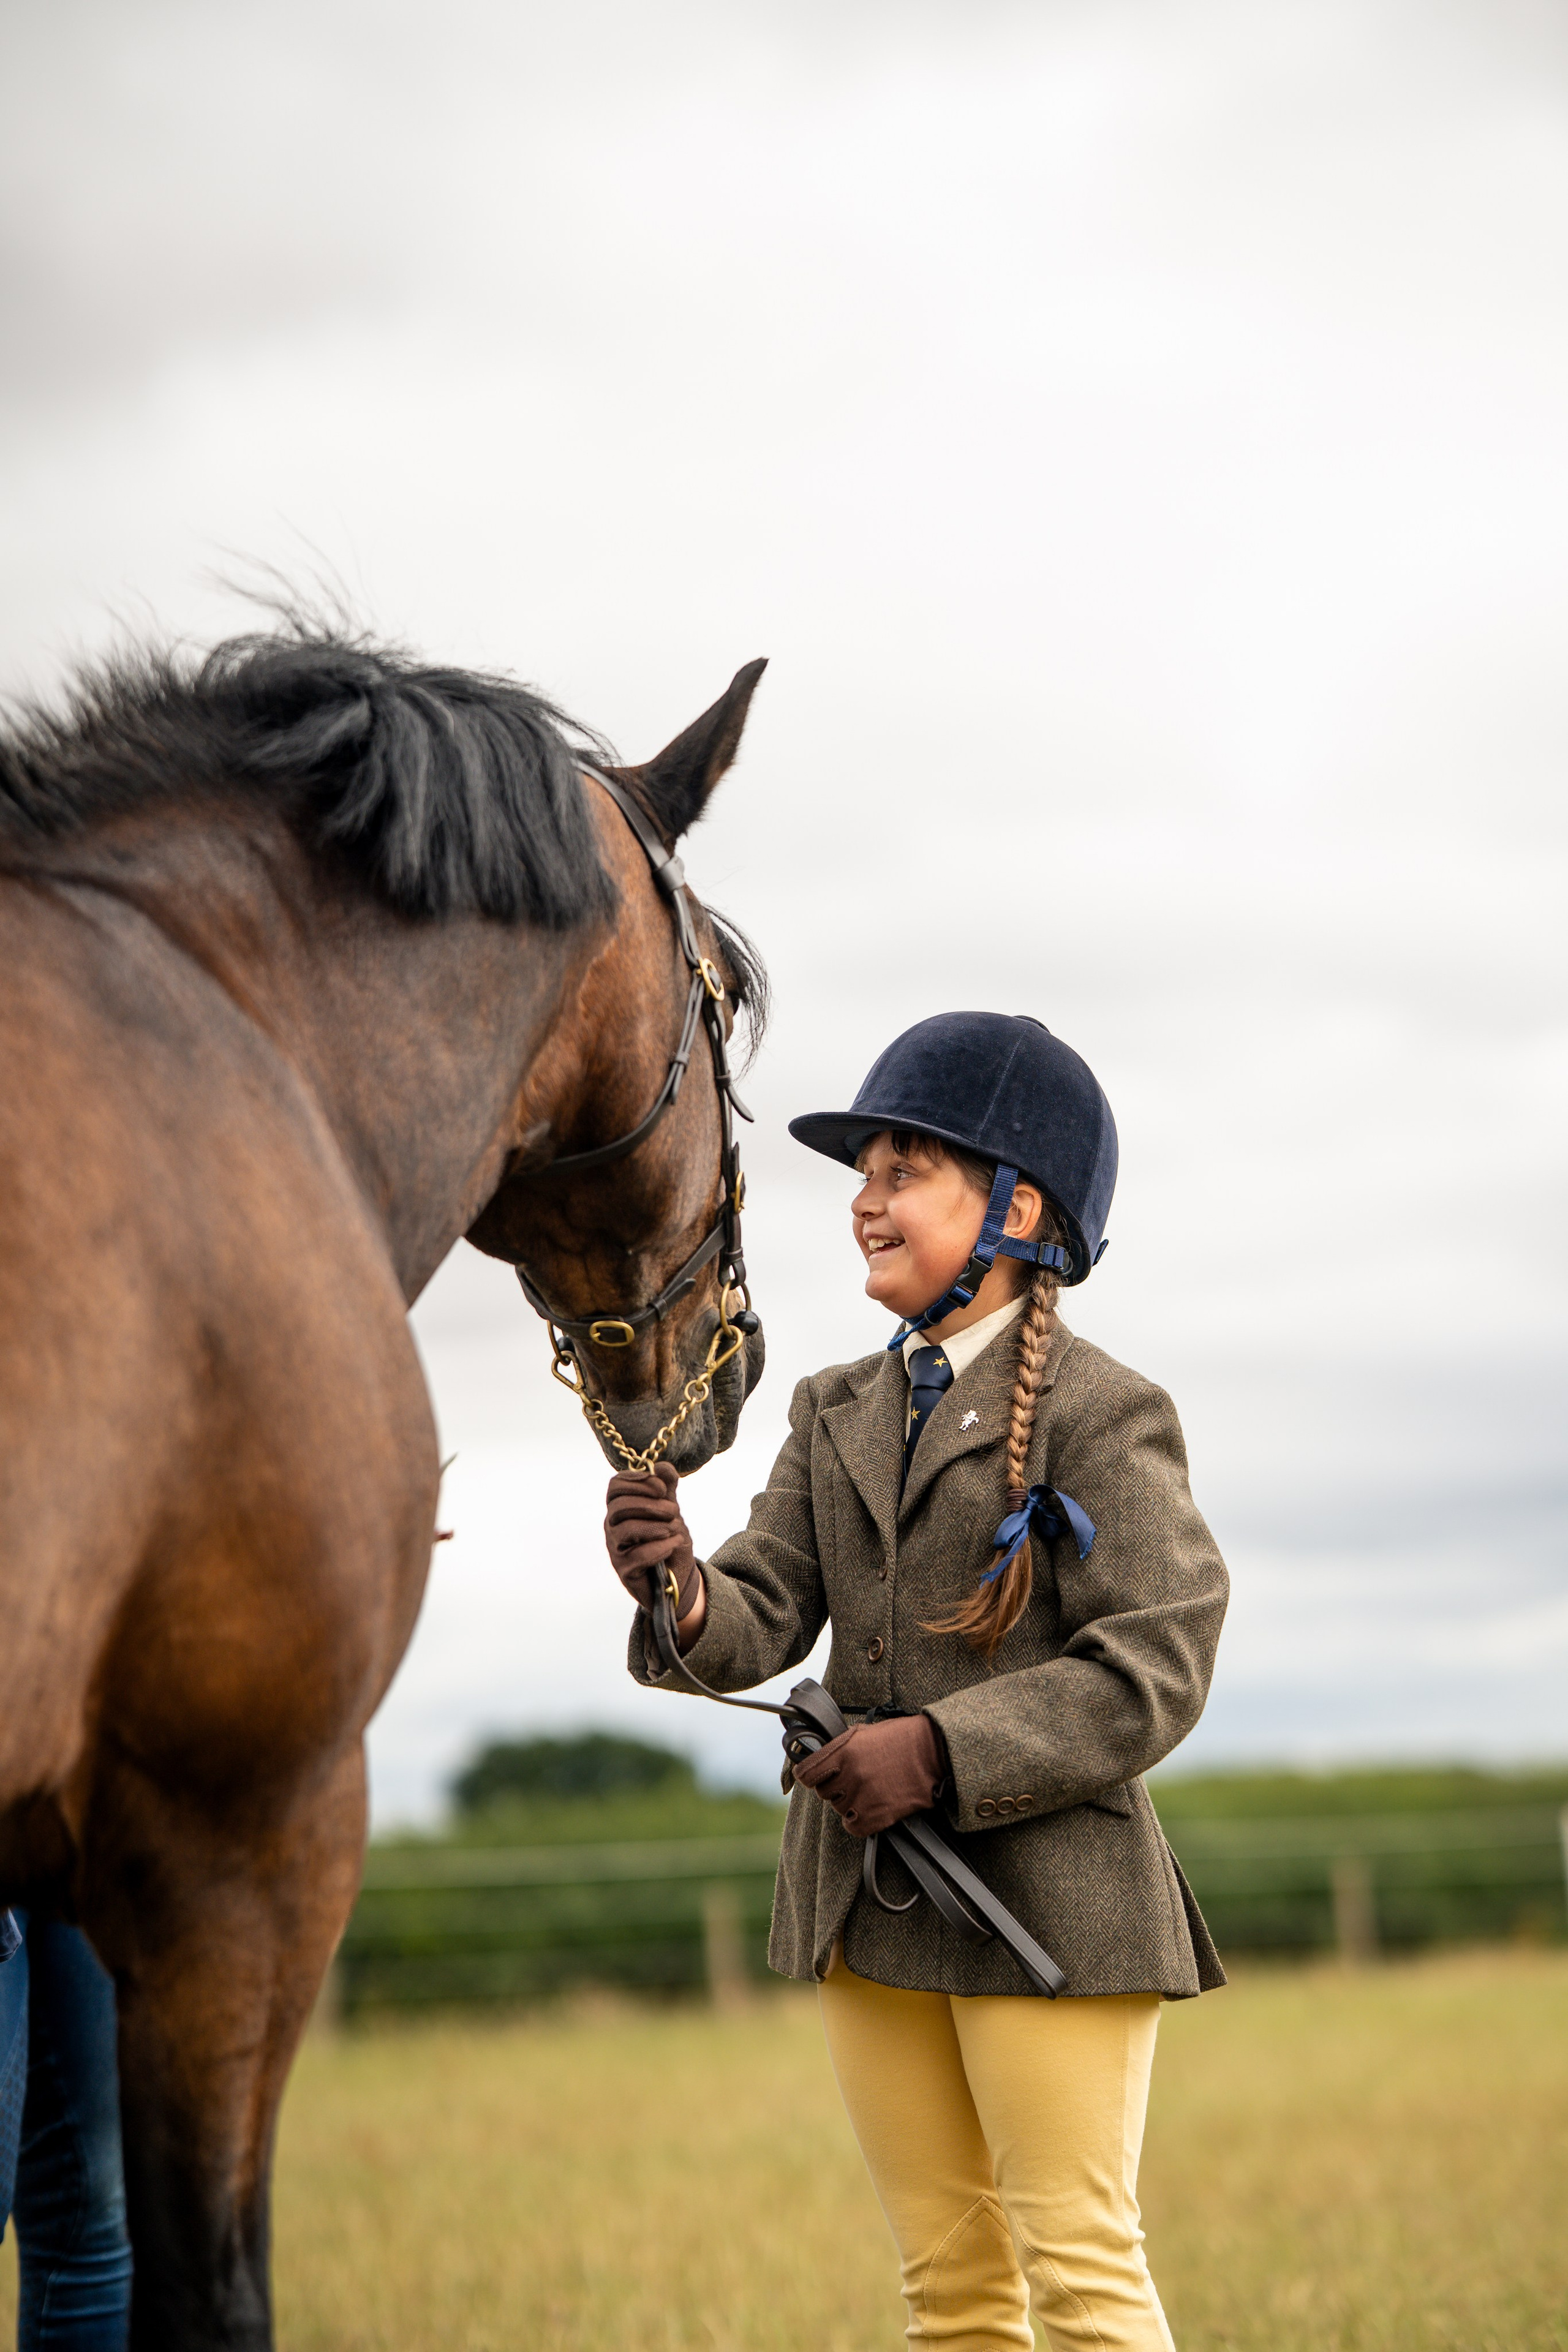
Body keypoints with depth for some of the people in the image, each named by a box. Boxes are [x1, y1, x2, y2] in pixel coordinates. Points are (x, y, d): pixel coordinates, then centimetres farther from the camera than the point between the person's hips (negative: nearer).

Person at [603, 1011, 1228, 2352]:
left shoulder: (1102, 1414, -8)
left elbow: (1156, 1669, -15)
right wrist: (681, 1594, -21)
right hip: (868, 1901, 6)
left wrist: (944, 1751, -23)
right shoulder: (837, 1413, 13)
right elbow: (768, 1613, 3)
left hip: (1048, 1895, -6)